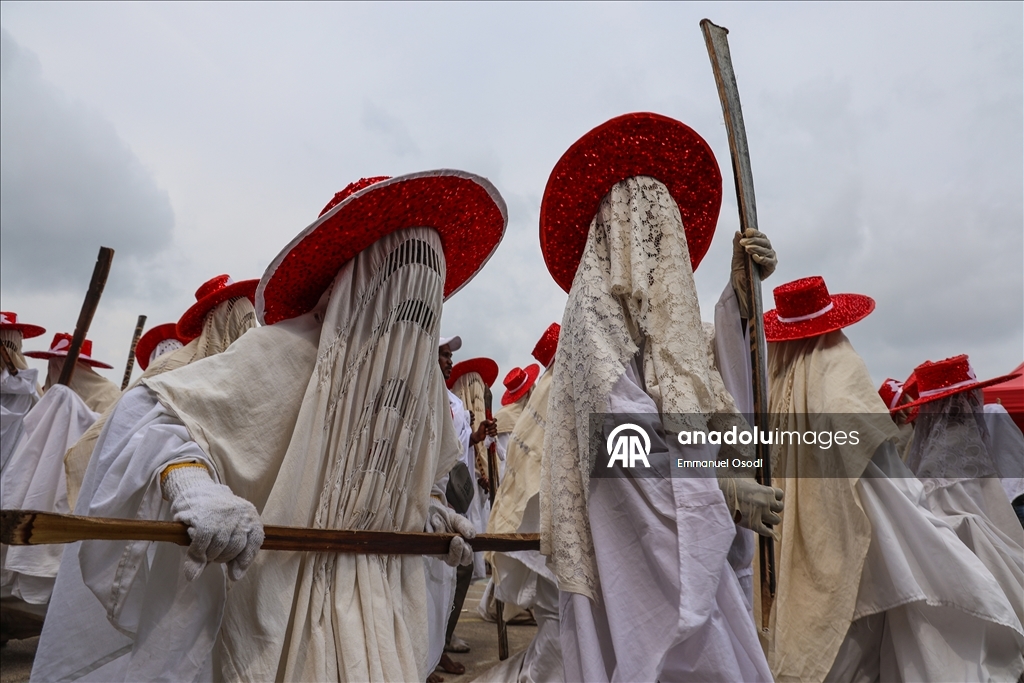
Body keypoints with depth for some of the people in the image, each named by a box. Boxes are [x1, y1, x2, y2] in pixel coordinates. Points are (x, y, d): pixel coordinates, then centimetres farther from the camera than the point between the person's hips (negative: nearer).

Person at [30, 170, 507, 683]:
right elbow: (151, 410, -18)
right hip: (287, 599, -5)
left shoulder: (425, 378, 2)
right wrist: (191, 482, -36)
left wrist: (425, 513, 4)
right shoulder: (290, 350, -18)